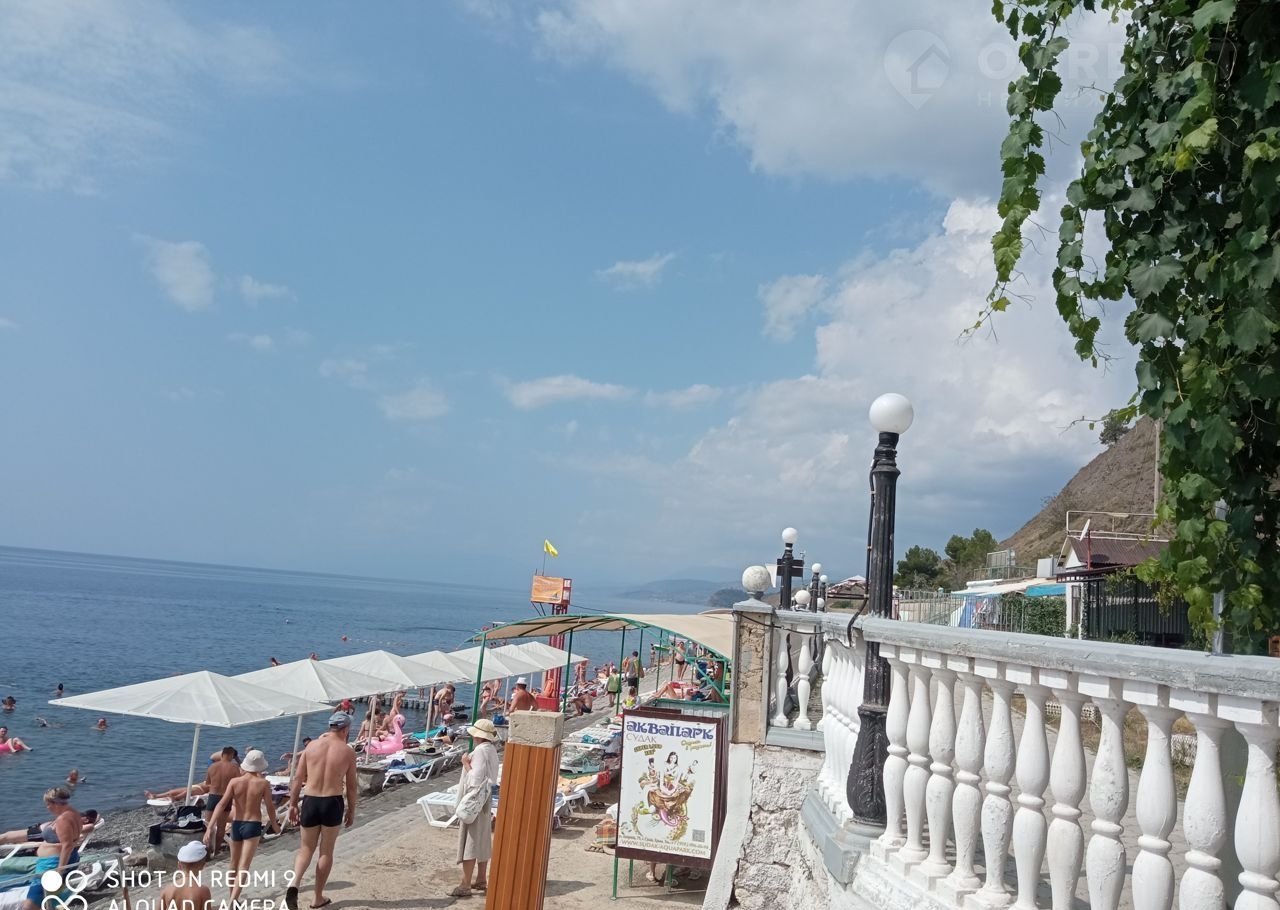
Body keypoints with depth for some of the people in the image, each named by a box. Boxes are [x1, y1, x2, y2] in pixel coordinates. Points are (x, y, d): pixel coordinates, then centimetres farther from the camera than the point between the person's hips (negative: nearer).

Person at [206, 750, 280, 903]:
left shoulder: (234, 782, -3)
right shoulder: (263, 783, -7)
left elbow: (222, 805, -10)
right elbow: (270, 808, -1)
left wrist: (210, 827, -12)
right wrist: (275, 825, 15)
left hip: (236, 825, 3)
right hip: (253, 826, -3)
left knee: (234, 865, 21)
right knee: (244, 867, -7)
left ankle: (233, 899, 36)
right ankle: (233, 902, -23)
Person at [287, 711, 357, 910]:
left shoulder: (312, 746, 2)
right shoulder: (348, 751, -4)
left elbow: (298, 778, 3)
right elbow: (351, 785, -1)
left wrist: (292, 804, 11)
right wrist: (351, 810, 11)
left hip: (310, 801, 2)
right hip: (333, 803, -2)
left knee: (306, 849, 16)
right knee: (326, 851, 13)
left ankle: (294, 884, -9)